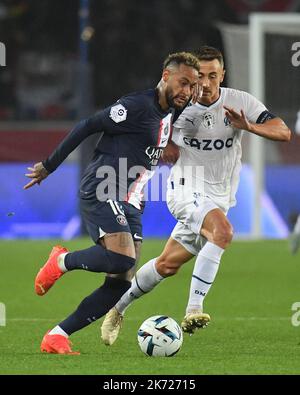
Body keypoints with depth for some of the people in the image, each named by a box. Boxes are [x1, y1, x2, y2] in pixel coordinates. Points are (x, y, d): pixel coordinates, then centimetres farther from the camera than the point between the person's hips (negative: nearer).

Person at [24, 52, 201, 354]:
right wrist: (49, 167, -6)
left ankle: (57, 336, 1)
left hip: (128, 205, 9)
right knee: (122, 259, -29)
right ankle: (62, 261, -1)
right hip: (102, 194, -9)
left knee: (121, 283, -3)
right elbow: (87, 127, -10)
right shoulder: (137, 106, -13)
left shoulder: (169, 113, 15)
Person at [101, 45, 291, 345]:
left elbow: (283, 132, -16)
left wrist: (248, 126, -32)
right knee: (223, 231, -32)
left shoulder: (240, 102, -7)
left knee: (168, 265, 6)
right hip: (186, 188, -3)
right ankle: (194, 309, -34)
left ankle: (119, 308, 27)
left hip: (218, 198, 3)